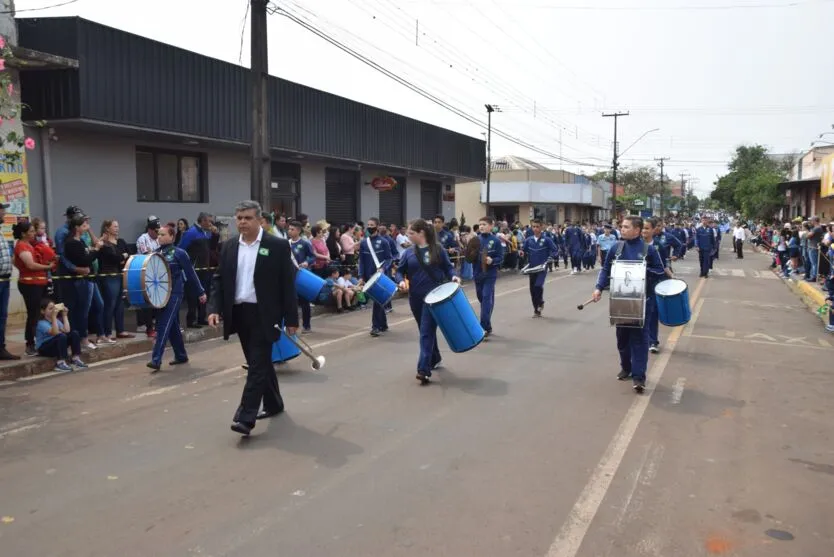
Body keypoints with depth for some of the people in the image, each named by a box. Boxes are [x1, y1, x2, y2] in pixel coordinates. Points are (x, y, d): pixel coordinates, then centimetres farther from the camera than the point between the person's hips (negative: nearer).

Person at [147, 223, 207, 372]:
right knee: (172, 326, 14)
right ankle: (181, 356, 26)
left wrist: (200, 292, -1)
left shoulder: (179, 253, -9)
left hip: (174, 293, -6)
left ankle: (156, 360, -13)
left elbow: (191, 274, -4)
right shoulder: (156, 253, 7)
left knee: (164, 325, -12)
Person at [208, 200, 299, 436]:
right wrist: (215, 308, -5)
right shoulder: (229, 247, 8)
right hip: (239, 314, 5)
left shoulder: (278, 246, -6)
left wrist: (291, 319, -8)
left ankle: (246, 417, -7)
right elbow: (219, 280, 10)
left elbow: (288, 284, -6)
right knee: (259, 363, 16)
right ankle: (273, 404, 32)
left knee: (258, 364, -7)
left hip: (264, 315, -5)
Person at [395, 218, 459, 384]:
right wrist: (401, 281, -13)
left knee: (427, 332, -10)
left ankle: (424, 369, -14)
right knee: (425, 331, 17)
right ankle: (435, 358, 39)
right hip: (415, 297, 4)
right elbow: (400, 270, 7)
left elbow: (448, 267, 3)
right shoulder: (408, 252, 4)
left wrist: (453, 277, -16)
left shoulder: (438, 249, -3)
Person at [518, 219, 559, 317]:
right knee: (532, 289, 7)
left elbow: (555, 250, -4)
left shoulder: (546, 240, -6)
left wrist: (550, 258, -19)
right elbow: (524, 251, 9)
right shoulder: (528, 240, 2)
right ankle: (536, 310, 22)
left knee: (538, 285, -23)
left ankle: (540, 302, 6)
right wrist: (522, 253, -13)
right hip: (532, 268, 4)